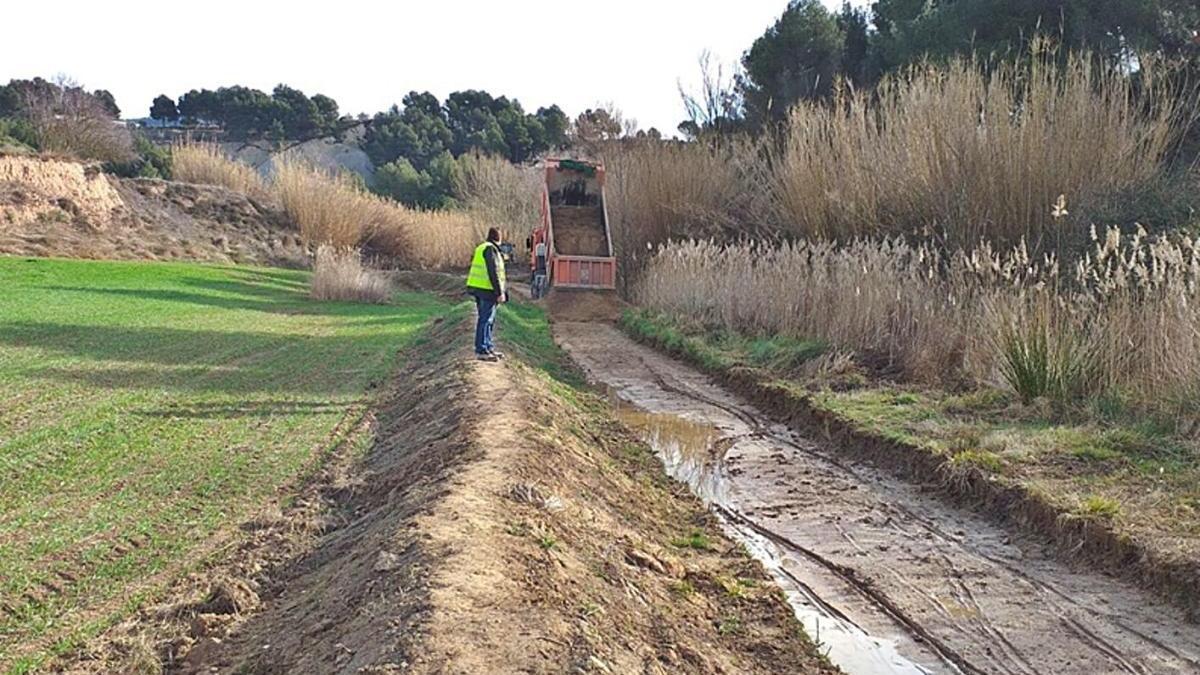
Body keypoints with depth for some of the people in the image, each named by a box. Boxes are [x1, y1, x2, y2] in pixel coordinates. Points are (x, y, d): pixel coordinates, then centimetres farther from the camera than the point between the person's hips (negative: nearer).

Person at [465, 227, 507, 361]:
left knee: (488, 320, 16)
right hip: (487, 290, -10)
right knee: (485, 320, -7)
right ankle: (481, 351, -6)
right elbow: (493, 272, -18)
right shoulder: (490, 249, -13)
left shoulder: (481, 248, 18)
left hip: (477, 288, 10)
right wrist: (500, 292, -18)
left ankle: (489, 348, 22)